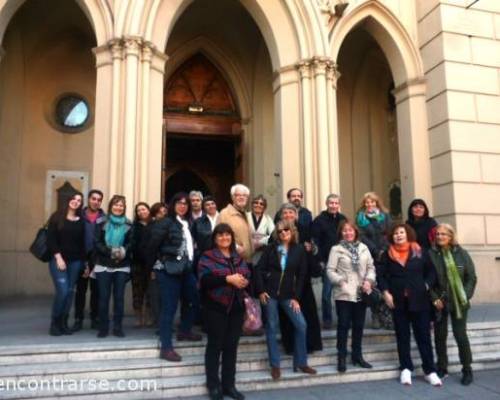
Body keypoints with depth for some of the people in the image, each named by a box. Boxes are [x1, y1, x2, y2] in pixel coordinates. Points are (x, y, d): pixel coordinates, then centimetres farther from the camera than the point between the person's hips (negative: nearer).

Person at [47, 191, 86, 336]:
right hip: (58, 259, -3)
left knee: (69, 292, 4)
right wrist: (58, 257, -14)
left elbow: (82, 242, 9)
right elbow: (50, 239, -6)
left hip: (75, 261, 3)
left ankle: (63, 323, 14)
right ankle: (55, 323, 4)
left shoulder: (81, 221, 8)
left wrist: (84, 262, 6)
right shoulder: (57, 217, 0)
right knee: (62, 291, -13)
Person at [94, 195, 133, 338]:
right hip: (104, 265, -1)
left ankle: (118, 327, 13)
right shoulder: (102, 223, 2)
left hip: (122, 266, 1)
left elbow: (131, 243, 2)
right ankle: (103, 327, 14)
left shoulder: (128, 225, 5)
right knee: (104, 297, 2)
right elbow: (97, 243, -4)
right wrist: (110, 251, -19)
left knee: (119, 296, 4)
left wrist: (123, 251, -19)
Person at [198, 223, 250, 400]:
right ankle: (213, 385, 18)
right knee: (215, 345, 6)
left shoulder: (238, 258, 14)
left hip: (236, 307, 5)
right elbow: (204, 280, -18)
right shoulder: (207, 257, -4)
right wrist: (228, 279, -24)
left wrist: (245, 281, -10)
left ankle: (229, 385, 22)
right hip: (216, 308, -5)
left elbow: (248, 276, 13)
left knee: (231, 346, 11)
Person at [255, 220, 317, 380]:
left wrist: (296, 297, -3)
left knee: (301, 325, -4)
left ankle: (300, 363, 13)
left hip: (288, 294, 1)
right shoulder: (271, 248, 0)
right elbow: (259, 269, -1)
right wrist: (261, 291, -9)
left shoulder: (299, 250, 1)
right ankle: (275, 365, 17)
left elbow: (301, 275, 2)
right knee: (272, 328, 4)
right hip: (270, 292, -1)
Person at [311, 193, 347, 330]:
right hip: (327, 262, -3)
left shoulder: (343, 219, 10)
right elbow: (315, 242, -7)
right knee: (327, 291, 0)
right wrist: (320, 261, -12)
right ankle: (327, 320, 12)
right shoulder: (319, 220, -3)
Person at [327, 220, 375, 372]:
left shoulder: (363, 248, 8)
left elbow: (371, 267, 9)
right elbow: (330, 270, -7)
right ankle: (342, 357, 12)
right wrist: (340, 280, -21)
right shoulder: (336, 249, -4)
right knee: (343, 325, 0)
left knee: (359, 325, 13)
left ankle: (357, 355, 27)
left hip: (361, 294, 4)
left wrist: (369, 280, -7)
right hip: (343, 294, -4)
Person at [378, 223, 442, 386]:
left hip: (419, 300, 0)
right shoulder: (388, 254, 2)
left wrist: (426, 286, -7)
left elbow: (431, 271, 5)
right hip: (398, 301, 1)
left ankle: (430, 371, 12)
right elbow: (381, 275, 1)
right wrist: (386, 292, -9)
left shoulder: (419, 252, 2)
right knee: (402, 336, 8)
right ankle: (406, 369, 17)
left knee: (423, 335, 3)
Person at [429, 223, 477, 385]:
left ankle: (467, 370, 15)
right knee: (440, 336, 7)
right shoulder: (431, 254, -4)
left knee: (460, 335, -1)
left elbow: (472, 277, 1)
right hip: (439, 302, 0)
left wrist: (466, 297, -9)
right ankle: (442, 367, 22)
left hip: (459, 302, 0)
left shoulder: (461, 253, -1)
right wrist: (434, 299, -9)